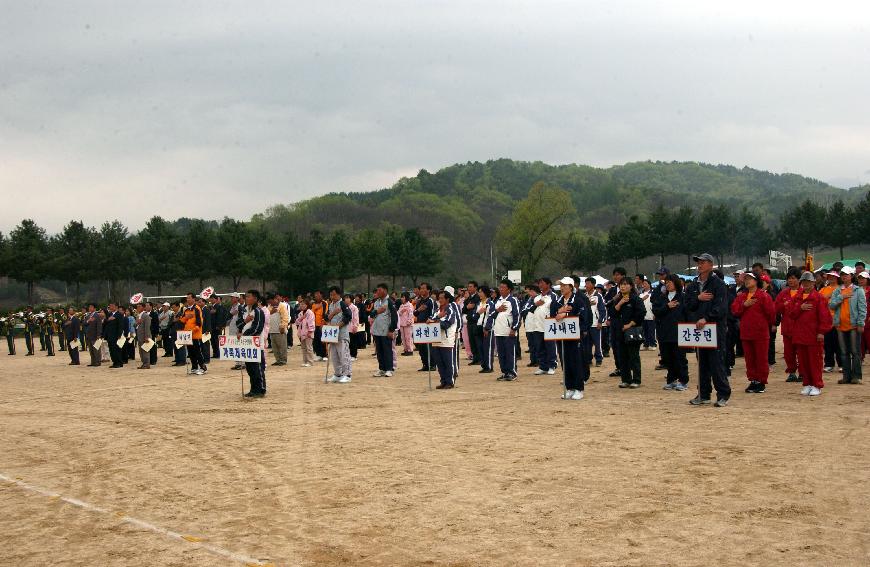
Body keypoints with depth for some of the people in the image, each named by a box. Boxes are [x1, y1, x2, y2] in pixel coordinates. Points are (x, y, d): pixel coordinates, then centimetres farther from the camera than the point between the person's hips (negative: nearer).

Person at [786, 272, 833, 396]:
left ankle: (817, 385, 6)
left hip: (814, 335, -5)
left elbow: (824, 316, -7)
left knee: (815, 361, -1)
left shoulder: (819, 298, -3)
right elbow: (789, 313, 5)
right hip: (799, 334, 5)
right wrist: (800, 308, -11)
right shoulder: (796, 298, 13)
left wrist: (821, 332, -13)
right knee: (803, 361, 8)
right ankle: (807, 384, 17)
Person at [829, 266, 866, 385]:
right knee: (844, 352, 8)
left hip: (854, 325, -4)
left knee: (855, 352, -1)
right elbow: (831, 305, -1)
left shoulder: (858, 290, 1)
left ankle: (856, 376, 3)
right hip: (840, 325, 4)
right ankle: (847, 376, 13)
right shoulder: (837, 291, 11)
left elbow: (862, 308, -3)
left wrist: (861, 324, -10)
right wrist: (842, 297, -12)